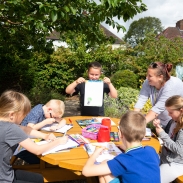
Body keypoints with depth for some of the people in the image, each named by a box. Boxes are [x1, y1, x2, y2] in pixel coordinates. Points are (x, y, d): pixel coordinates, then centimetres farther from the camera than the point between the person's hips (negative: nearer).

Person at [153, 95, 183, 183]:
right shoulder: (174, 121, 1)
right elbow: (167, 135, 16)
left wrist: (162, 134, -25)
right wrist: (159, 126, -4)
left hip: (176, 164, -8)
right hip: (164, 158, 9)